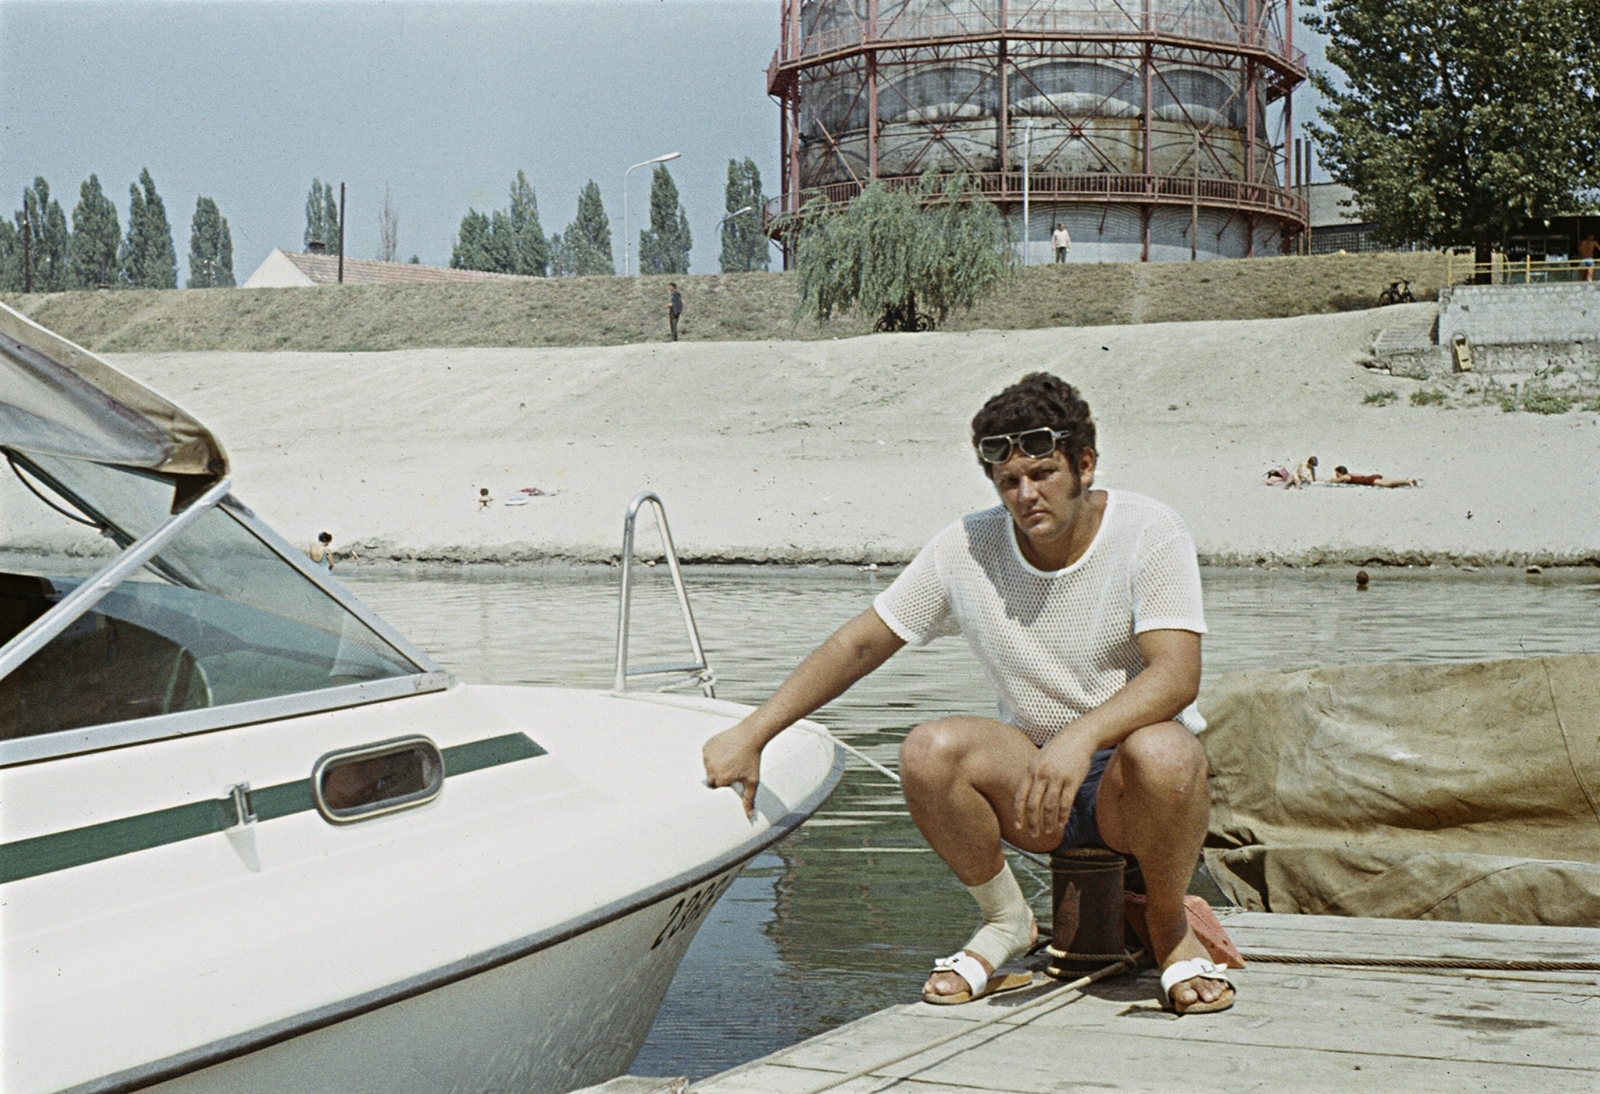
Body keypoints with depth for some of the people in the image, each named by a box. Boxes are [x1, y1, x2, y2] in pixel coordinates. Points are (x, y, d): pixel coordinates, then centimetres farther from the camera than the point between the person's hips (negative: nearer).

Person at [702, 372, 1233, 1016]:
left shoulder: (1148, 534, -12)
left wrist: (1082, 736, -42)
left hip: (1130, 792, -3)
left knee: (1159, 753, -38)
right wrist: (750, 735, -4)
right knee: (928, 751, -27)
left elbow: (1176, 674, -25)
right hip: (1033, 778, 3)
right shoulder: (967, 550, -3)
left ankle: (1170, 929, -7)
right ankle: (1006, 921, 0)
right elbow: (859, 646, 3)